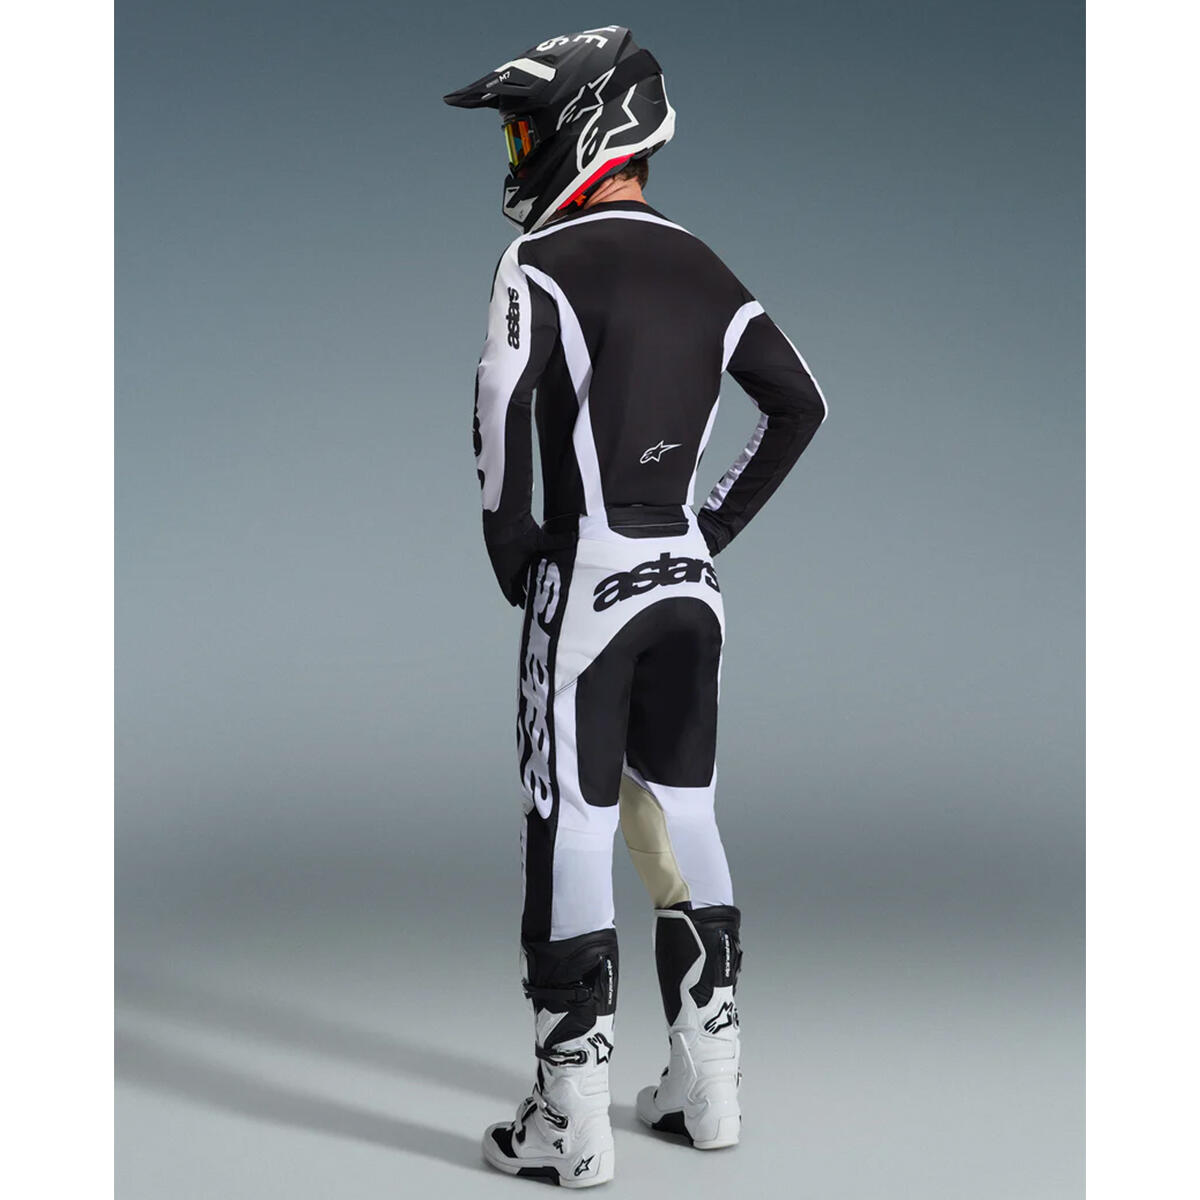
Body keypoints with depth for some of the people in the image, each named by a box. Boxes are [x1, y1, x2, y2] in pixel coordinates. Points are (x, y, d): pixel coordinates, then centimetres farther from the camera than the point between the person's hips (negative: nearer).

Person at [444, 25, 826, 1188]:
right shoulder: (703, 268, 11)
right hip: (688, 579, 7)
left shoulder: (544, 260, -9)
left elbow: (504, 400, -23)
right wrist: (718, 523, 16)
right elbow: (799, 404, 14)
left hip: (587, 575, -6)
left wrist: (509, 541, -9)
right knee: (684, 823, 14)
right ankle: (708, 1088, 22)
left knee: (571, 837, -2)